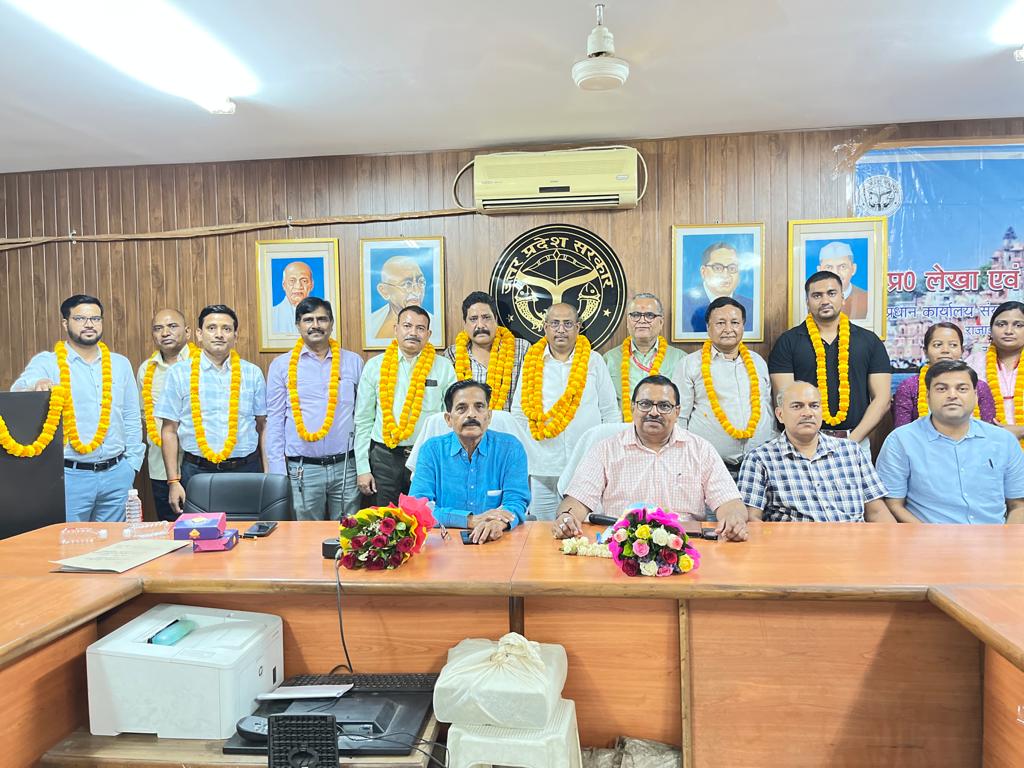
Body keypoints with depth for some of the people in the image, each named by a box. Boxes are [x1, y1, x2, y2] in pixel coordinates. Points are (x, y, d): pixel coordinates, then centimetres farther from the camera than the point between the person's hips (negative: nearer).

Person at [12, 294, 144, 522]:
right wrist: (37, 385, -41)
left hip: (116, 474, 3)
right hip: (70, 475, -3)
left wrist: (132, 463, 7)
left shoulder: (120, 364, 9)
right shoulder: (46, 362, 0)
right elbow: (18, 392, -18)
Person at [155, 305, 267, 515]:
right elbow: (169, 430, 4)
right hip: (197, 472, 0)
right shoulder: (180, 374, 4)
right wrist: (173, 481, -1)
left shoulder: (252, 373, 7)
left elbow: (263, 426, 7)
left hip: (246, 471, 1)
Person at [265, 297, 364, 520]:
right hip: (301, 470, -1)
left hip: (346, 467, 1)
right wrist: (278, 473, 0)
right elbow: (274, 422, 6)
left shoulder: (353, 362, 7)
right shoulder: (281, 366, 5)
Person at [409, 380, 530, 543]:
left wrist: (498, 522, -28)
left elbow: (516, 501, -4)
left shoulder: (510, 448, 3)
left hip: (495, 542, 1)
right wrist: (471, 520, -19)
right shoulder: (432, 450, 2)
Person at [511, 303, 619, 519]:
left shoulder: (594, 361, 6)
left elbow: (610, 413, 9)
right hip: (541, 468, 1)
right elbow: (518, 414, 10)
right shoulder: (532, 362, 7)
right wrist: (524, 460, 4)